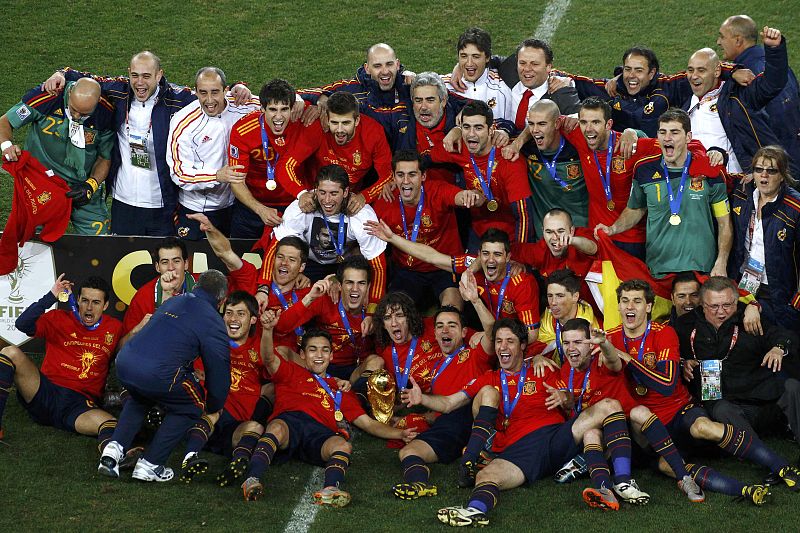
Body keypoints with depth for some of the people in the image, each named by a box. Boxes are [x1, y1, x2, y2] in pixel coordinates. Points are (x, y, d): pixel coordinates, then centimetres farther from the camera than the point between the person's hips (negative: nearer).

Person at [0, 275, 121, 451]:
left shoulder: (114, 329, 14)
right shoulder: (60, 319, 9)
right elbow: (22, 324, -7)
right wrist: (51, 297, -11)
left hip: (80, 405, -1)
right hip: (45, 394, 1)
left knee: (111, 427, -34)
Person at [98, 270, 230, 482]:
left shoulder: (171, 302, 26)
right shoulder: (213, 322, 6)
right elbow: (219, 369, 12)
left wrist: (190, 373, 57)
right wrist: (214, 407, 31)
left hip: (123, 363, 7)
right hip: (156, 375, -7)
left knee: (139, 399, 38)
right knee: (190, 408, 20)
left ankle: (115, 449, 21)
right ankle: (149, 465, 15)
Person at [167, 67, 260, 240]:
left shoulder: (239, 108, -8)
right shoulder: (183, 122, -17)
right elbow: (179, 173, -19)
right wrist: (217, 176, -33)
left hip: (232, 205, 3)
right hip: (195, 211, -3)